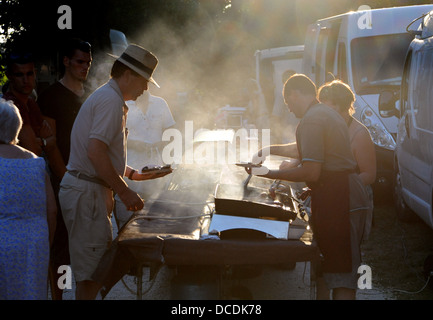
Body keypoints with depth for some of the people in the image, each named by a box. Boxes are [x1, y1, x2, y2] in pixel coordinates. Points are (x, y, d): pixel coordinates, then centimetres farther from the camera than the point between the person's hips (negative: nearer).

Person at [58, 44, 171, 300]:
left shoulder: (106, 97, 20)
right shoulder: (111, 101, -15)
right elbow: (96, 152, -25)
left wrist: (132, 174, 26)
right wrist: (124, 192, -21)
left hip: (88, 190, 11)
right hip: (87, 192, -11)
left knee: (102, 266, 14)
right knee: (94, 273, -9)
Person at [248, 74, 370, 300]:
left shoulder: (311, 120, -15)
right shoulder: (328, 113, 19)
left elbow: (311, 172, -20)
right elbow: (305, 149, 36)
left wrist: (271, 174, -13)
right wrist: (272, 150, 38)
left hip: (336, 201, -10)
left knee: (340, 276, -11)